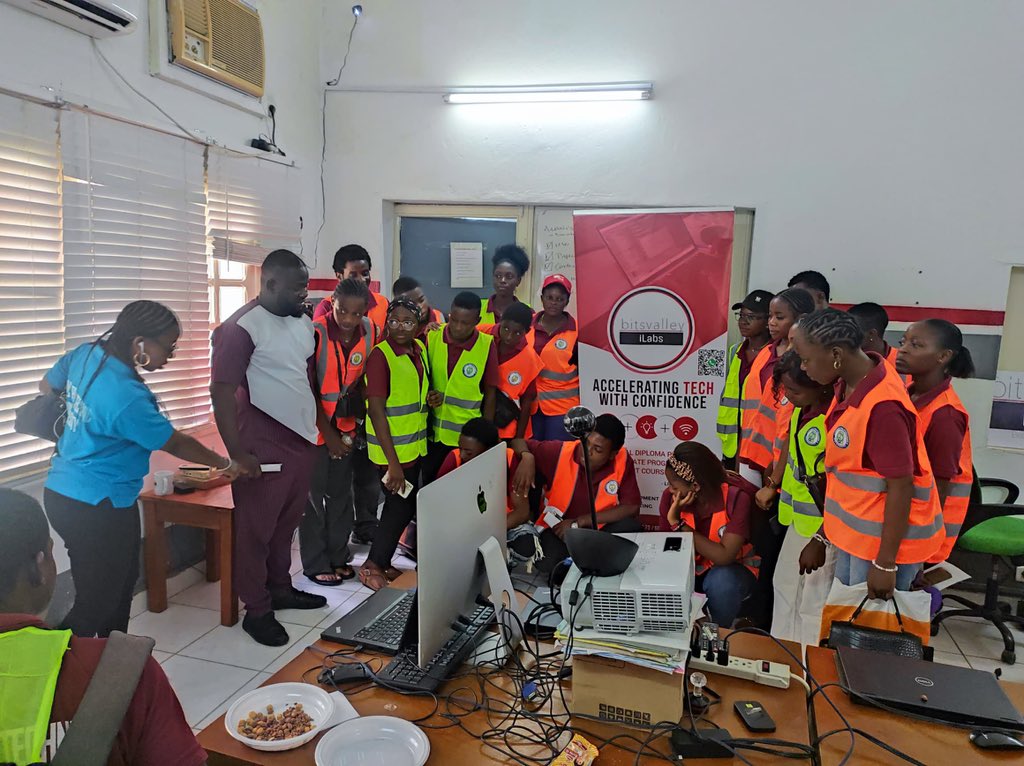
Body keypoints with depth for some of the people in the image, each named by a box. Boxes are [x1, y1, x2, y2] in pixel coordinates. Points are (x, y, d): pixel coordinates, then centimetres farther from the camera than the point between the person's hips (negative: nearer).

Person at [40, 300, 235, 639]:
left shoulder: (86, 353, -4)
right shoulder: (126, 397, -29)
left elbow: (47, 385, 16)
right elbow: (175, 444, -16)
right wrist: (225, 464, -1)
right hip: (95, 508, -10)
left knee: (121, 581, 23)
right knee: (97, 602, 3)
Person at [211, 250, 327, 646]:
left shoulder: (303, 322, 9)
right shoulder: (241, 327, -15)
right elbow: (222, 391, -16)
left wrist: (320, 427, 18)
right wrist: (237, 452, -19)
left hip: (302, 440, 7)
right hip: (264, 448, -7)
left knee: (287, 523, 18)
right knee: (256, 528, 5)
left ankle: (280, 588, 35)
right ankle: (256, 610, 17)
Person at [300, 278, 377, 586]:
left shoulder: (370, 331, -7)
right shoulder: (315, 333, -19)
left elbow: (365, 381, 3)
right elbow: (309, 390, -16)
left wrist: (355, 425, 1)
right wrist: (328, 434, -13)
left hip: (346, 426, 5)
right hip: (315, 426, -4)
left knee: (341, 493, 14)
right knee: (314, 495, 5)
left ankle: (338, 556, 28)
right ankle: (315, 563, 17)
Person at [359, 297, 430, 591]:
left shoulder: (420, 349, 4)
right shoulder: (380, 355, -18)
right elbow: (376, 411, -20)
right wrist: (392, 462, -21)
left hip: (415, 445, 7)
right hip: (392, 448, -7)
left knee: (403, 505, 15)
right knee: (401, 507, 0)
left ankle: (383, 562, 30)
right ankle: (372, 567, 17)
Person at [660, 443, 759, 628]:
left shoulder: (736, 498, -27)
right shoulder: (670, 497, -15)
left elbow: (724, 557, -32)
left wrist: (678, 523, -31)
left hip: (731, 568, -3)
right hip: (689, 566, 3)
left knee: (721, 582, -35)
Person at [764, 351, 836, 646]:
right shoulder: (802, 408, -3)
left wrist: (821, 541, -21)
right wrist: (772, 486, 18)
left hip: (822, 526, -10)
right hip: (798, 518, 10)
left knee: (812, 602, 4)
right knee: (784, 586, 24)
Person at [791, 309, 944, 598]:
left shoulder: (883, 408, -29)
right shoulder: (850, 384, -1)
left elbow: (901, 487, -23)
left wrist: (885, 563, -18)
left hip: (885, 538, -9)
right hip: (856, 529, 9)